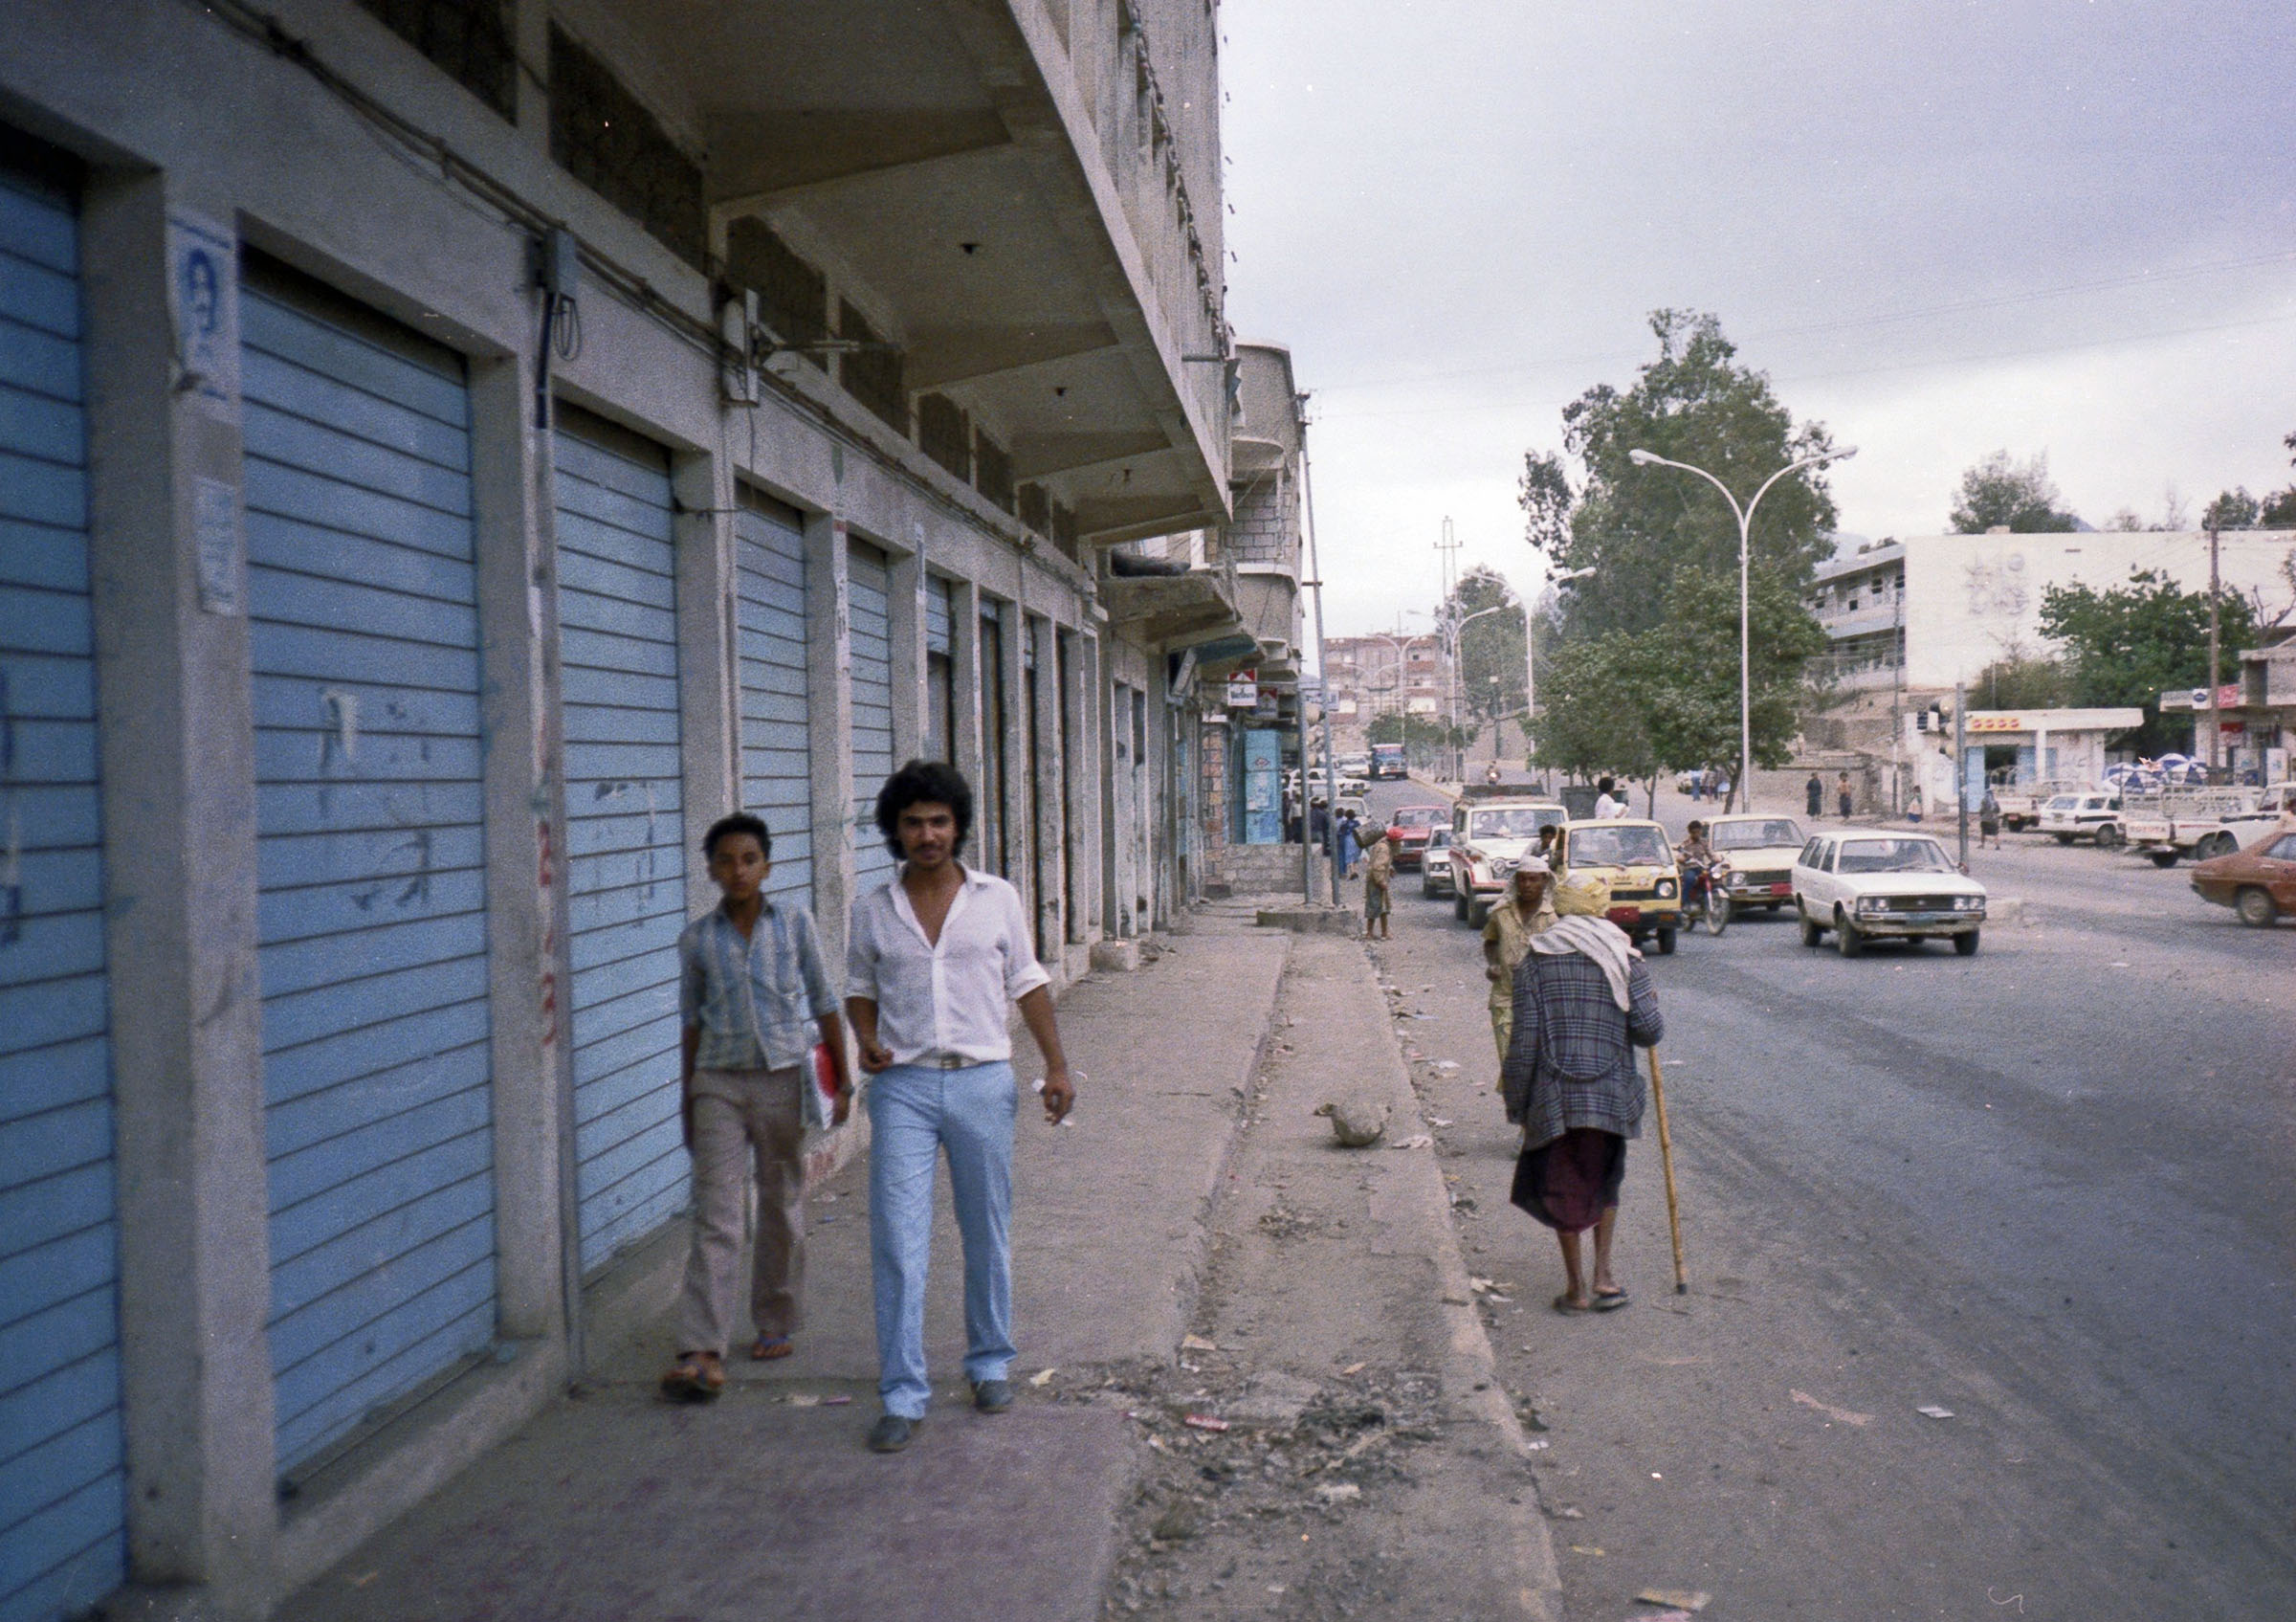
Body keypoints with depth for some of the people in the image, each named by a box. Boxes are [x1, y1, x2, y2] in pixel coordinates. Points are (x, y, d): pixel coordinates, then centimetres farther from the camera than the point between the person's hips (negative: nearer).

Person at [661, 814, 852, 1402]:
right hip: (719, 1083, 0)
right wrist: (687, 1099, 13)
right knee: (716, 1216, -7)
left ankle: (775, 1325, 27)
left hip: (783, 1078, 0)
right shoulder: (697, 939, 2)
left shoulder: (795, 922, 1)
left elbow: (823, 1001, 6)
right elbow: (691, 1020, 11)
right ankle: (703, 1354, -10)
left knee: (782, 1207, 10)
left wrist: (841, 1078, 5)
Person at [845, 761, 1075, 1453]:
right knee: (898, 1244, -5)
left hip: (983, 1082, 0)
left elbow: (1027, 984, 8)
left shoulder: (997, 899, 3)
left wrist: (1057, 1065, 2)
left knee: (988, 1236, 10)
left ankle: (990, 1362, 29)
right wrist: (867, 1041, -5)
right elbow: (861, 989, 15)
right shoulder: (873, 910, 4)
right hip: (903, 1086, 0)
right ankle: (902, 1395, 3)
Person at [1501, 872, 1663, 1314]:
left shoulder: (1534, 961, -2)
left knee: (1561, 1186, 10)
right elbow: (1649, 1029, -6)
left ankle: (1576, 1286, 13)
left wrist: (1515, 1099, 3)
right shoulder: (1624, 957, 0)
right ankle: (1602, 1276, 15)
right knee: (1604, 1181, 20)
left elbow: (1524, 1038, -5)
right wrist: (1634, 1013, 16)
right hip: (1611, 1094, 1)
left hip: (1553, 1094, -1)